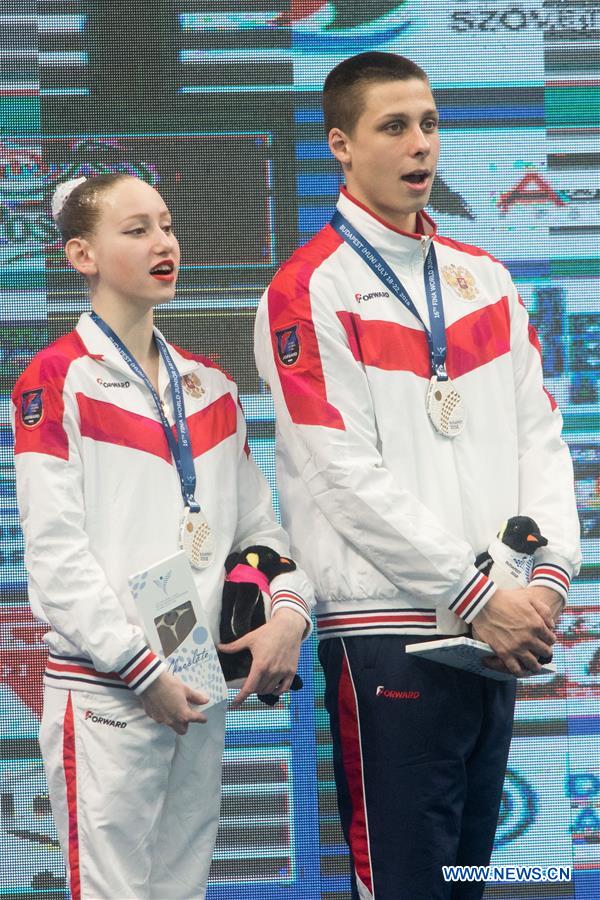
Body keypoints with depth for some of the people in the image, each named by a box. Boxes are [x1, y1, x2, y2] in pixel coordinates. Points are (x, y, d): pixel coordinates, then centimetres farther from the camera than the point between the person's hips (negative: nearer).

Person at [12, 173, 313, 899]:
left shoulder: (208, 387, 15)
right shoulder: (56, 381, -5)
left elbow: (256, 522, 16)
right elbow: (56, 552, -11)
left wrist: (288, 611, -3)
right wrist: (141, 670, -15)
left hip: (199, 691, 6)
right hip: (104, 695, -6)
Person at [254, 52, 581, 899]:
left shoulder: (484, 280, 13)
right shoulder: (310, 291, -7)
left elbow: (539, 435, 11)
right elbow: (349, 479, -13)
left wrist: (549, 573, -5)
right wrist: (477, 597, -15)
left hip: (496, 635, 6)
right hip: (389, 631, -6)